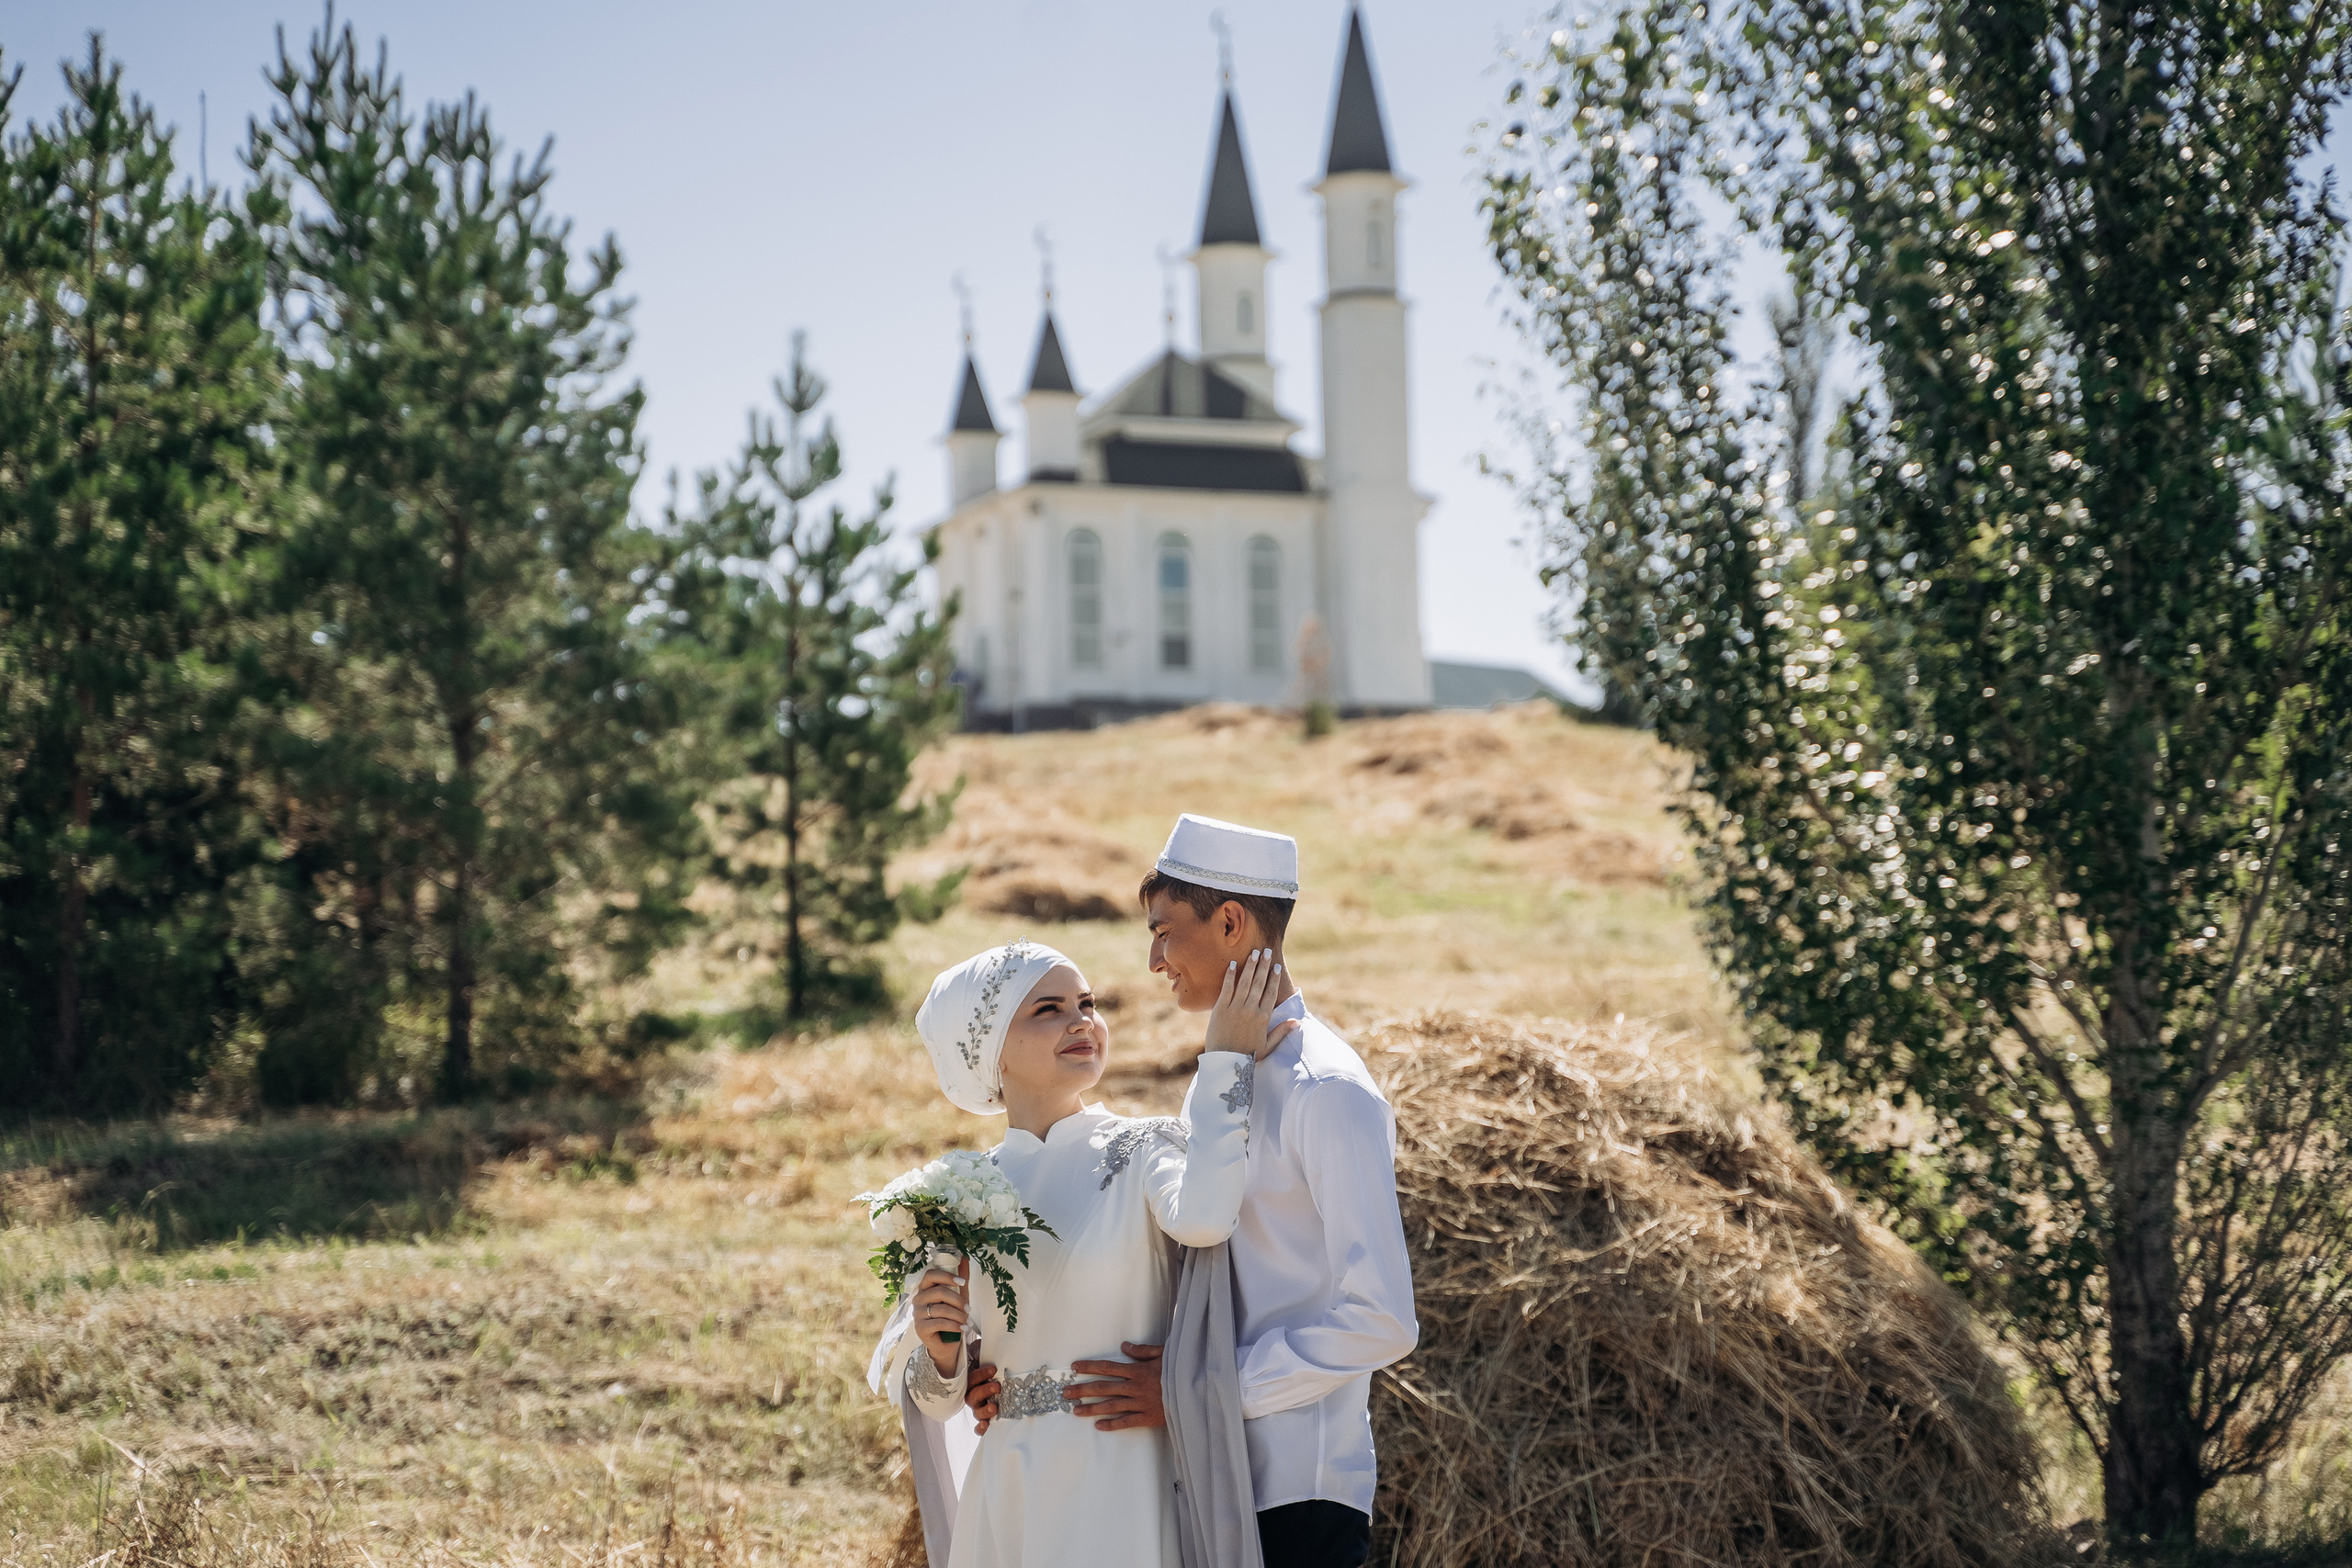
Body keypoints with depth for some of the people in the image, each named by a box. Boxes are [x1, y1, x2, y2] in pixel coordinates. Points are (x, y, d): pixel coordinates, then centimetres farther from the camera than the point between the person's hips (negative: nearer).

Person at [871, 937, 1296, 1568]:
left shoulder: (1146, 1149, -6)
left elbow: (1199, 1216, -31)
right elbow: (937, 1398, 10)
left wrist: (1227, 1058, -21)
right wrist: (940, 1350, -13)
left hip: (1124, 1497, -3)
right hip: (1009, 1507, 4)